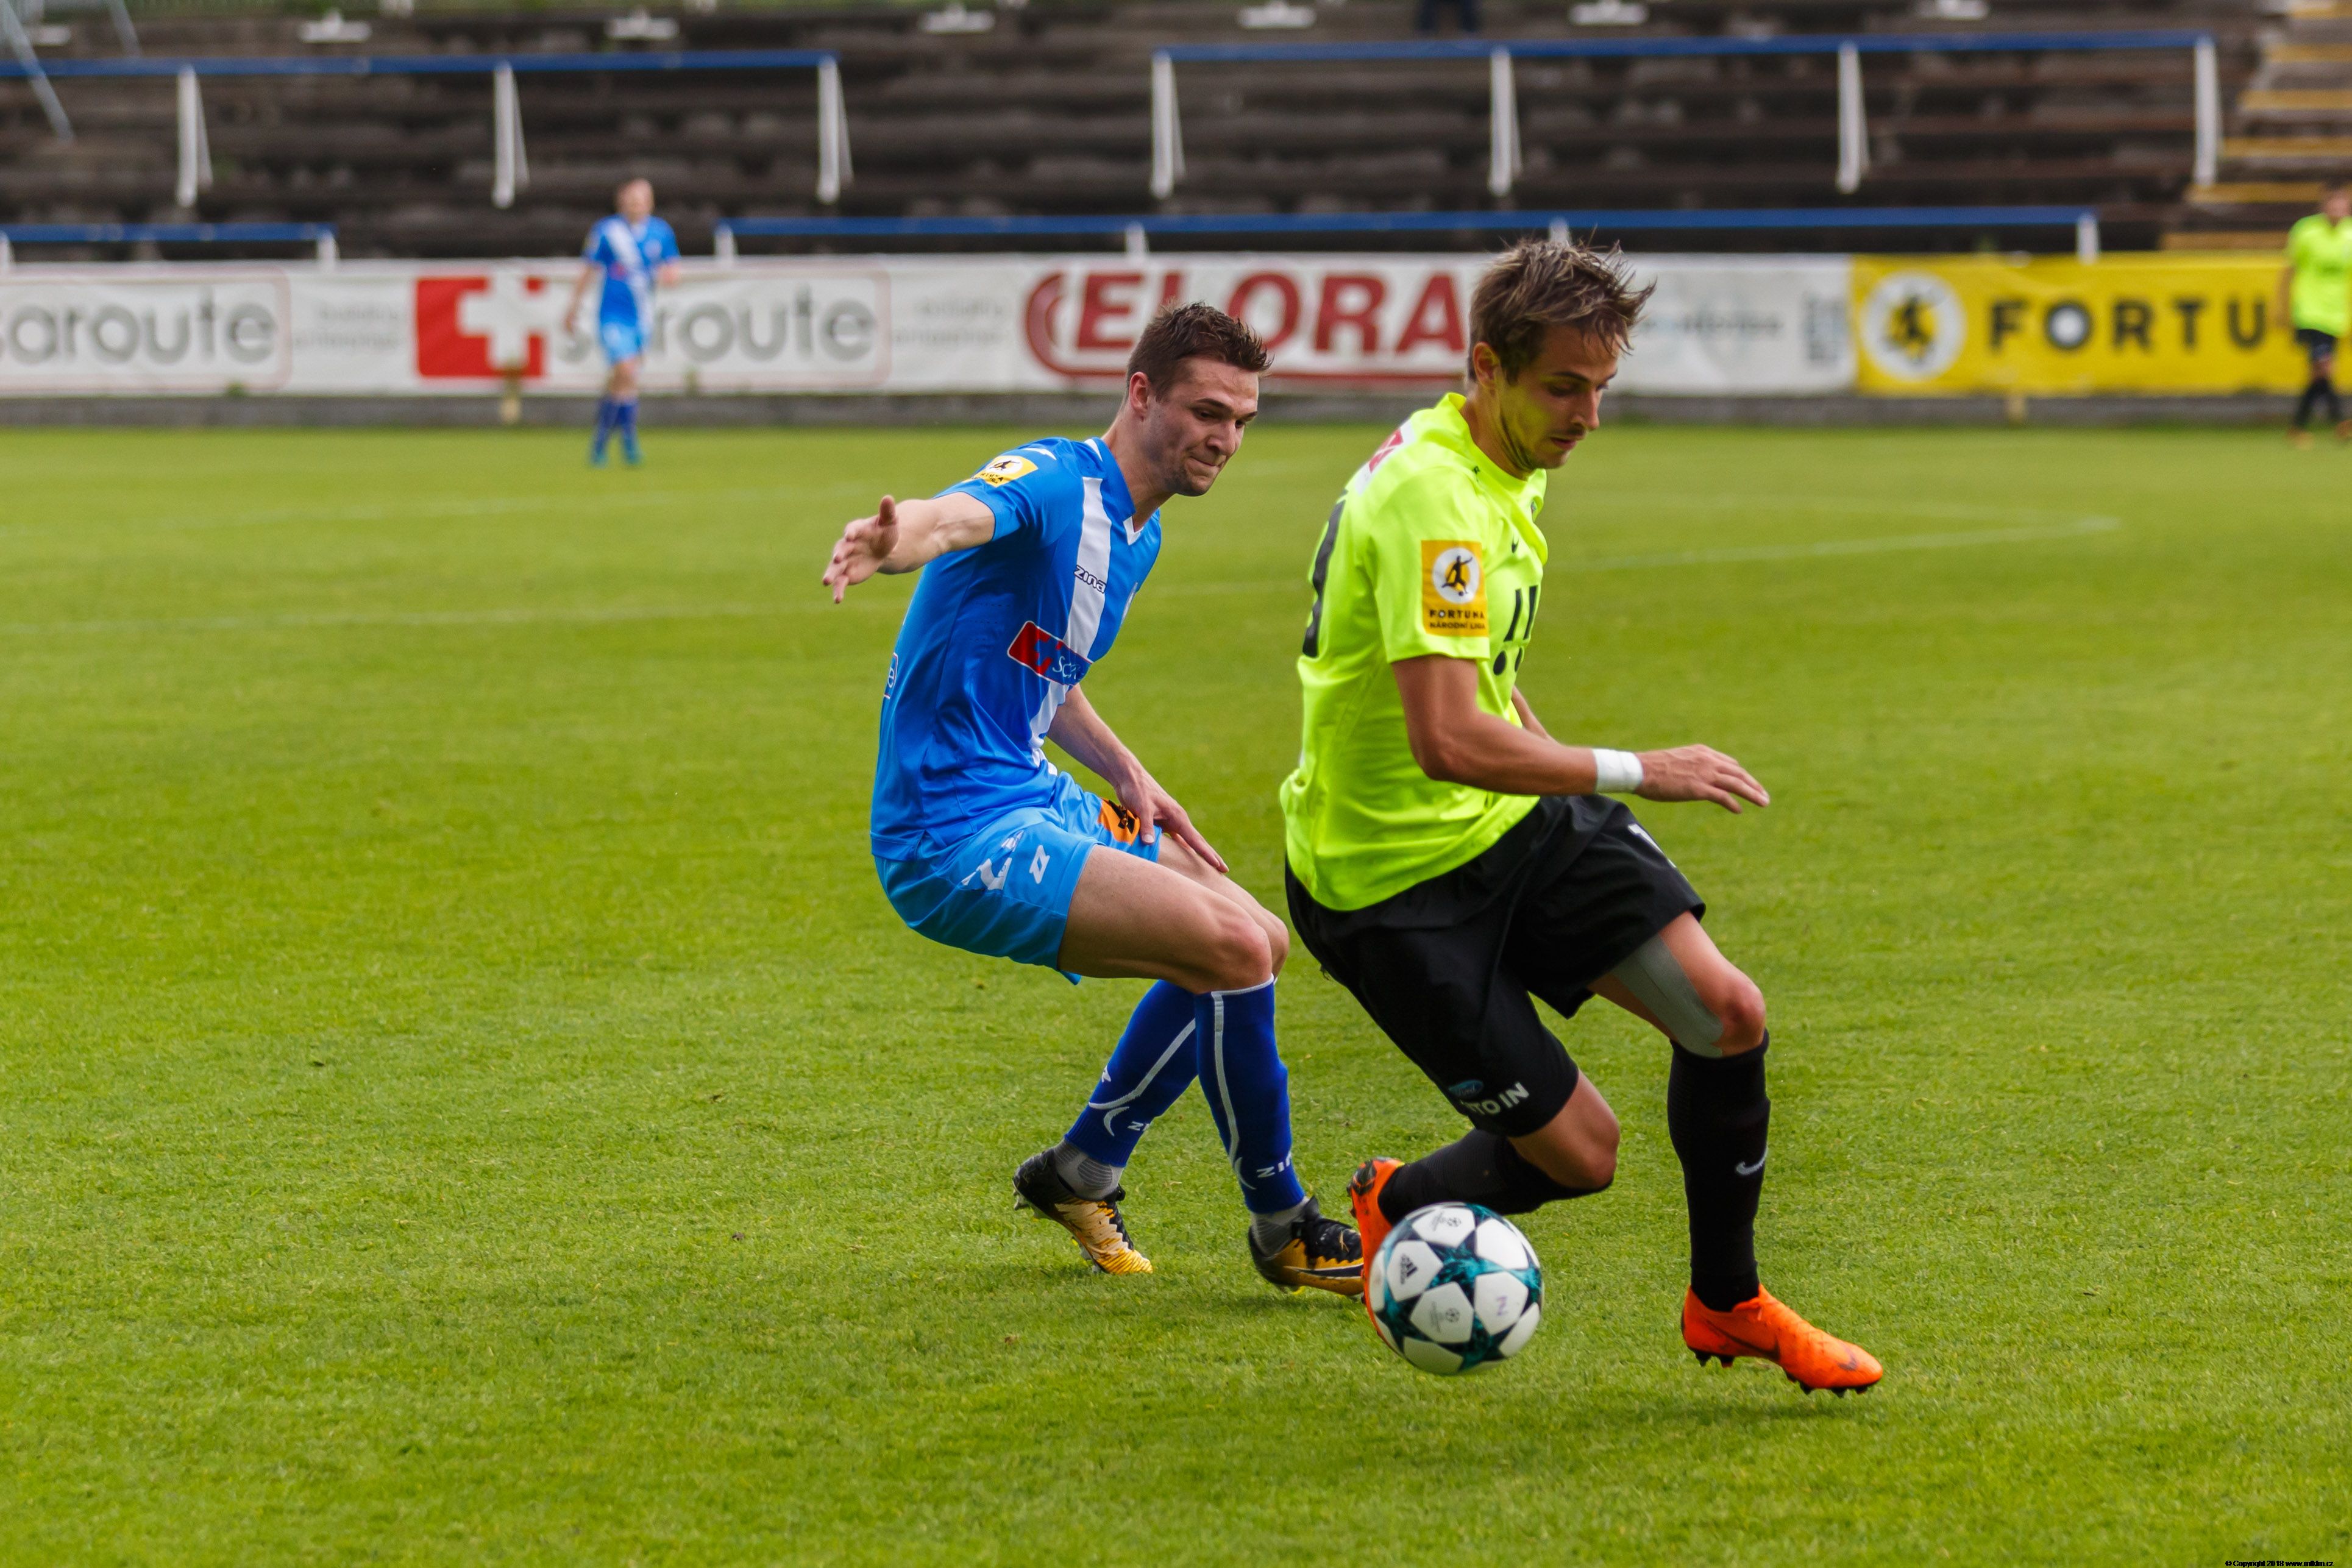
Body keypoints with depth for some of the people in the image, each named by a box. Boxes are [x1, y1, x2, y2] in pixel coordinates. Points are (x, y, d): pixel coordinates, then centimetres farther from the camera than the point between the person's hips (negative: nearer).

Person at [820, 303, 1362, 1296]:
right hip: (957, 834, -11)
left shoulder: (1138, 535, 13)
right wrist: (894, 538, -64)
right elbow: (962, 515, -41)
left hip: (1035, 804, 11)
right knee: (1234, 951, -21)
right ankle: (1282, 1228, -3)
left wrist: (1125, 774, 13)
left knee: (1258, 946, 20)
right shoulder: (1056, 485, -17)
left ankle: (1083, 1170, 31)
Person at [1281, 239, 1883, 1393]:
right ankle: (1398, 1205, 27)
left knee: (1726, 1014, -8)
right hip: (1392, 875, -9)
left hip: (1513, 820, 9)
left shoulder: (1507, 466, 7)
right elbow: (1447, 740, -34)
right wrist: (1630, 773, -27)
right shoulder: (1433, 499, -26)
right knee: (1576, 1151, -6)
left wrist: (1556, 768, 28)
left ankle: (1726, 1304, 10)